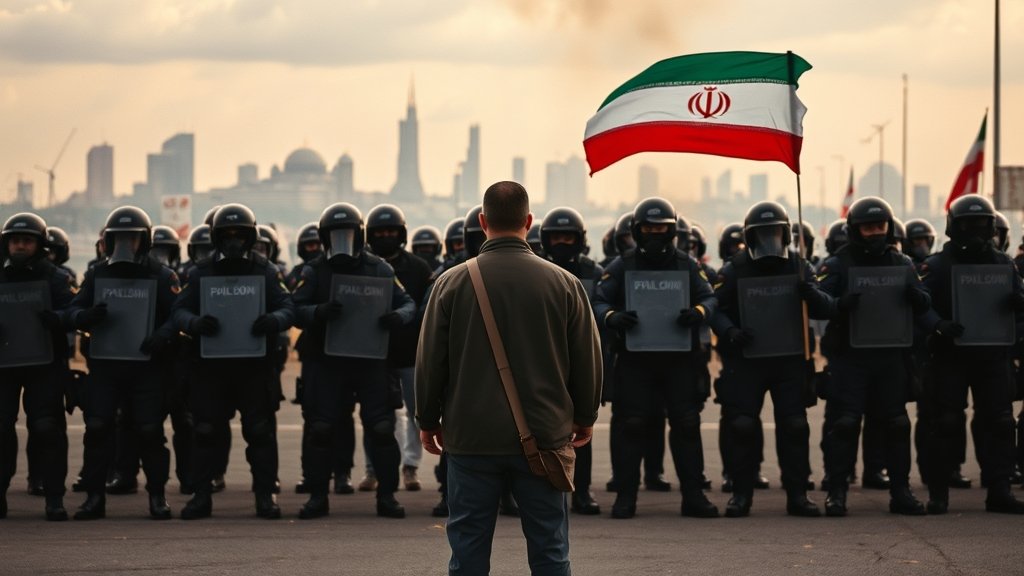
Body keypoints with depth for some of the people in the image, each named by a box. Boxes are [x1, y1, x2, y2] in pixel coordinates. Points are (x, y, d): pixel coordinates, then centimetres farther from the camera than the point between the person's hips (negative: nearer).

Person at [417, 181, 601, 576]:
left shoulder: (452, 283, -4)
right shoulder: (563, 283, -2)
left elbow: (429, 361, 1)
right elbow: (588, 360, 5)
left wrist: (428, 420, 15)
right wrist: (585, 417, 19)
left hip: (471, 439, 0)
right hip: (543, 436, 0)